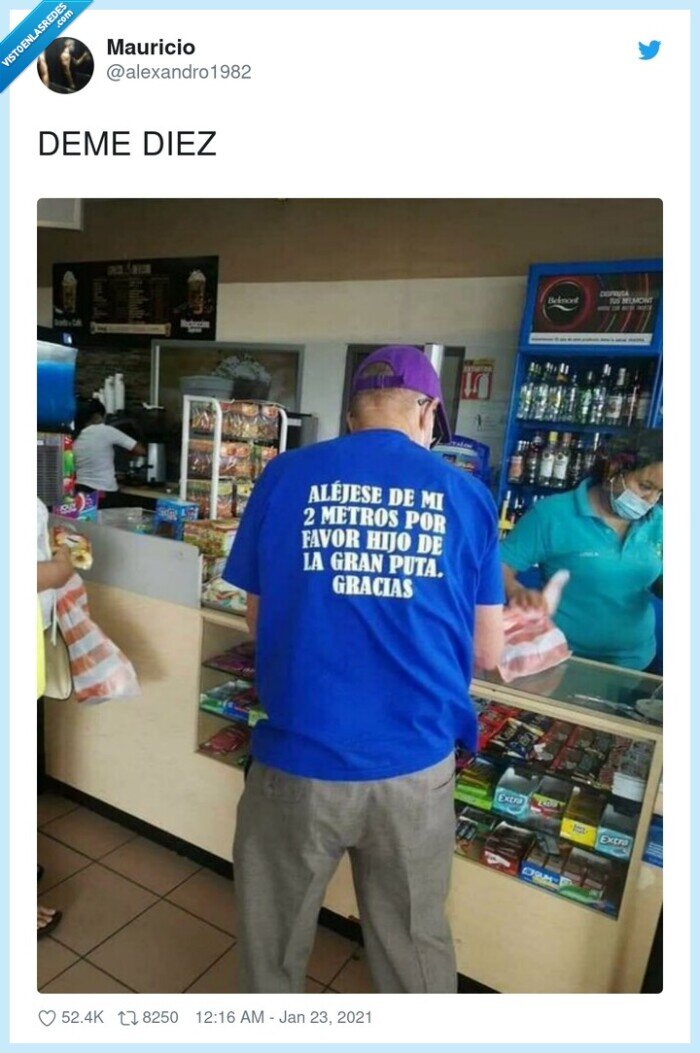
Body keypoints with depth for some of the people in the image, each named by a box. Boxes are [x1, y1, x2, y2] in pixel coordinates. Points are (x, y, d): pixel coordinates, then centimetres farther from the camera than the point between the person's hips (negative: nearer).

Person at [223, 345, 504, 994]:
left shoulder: (286, 477, -4)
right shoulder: (467, 496, -2)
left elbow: (258, 620, 5)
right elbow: (488, 653, 2)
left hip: (299, 759, 0)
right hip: (416, 765, 1)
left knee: (274, 939, 25)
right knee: (416, 942, 25)